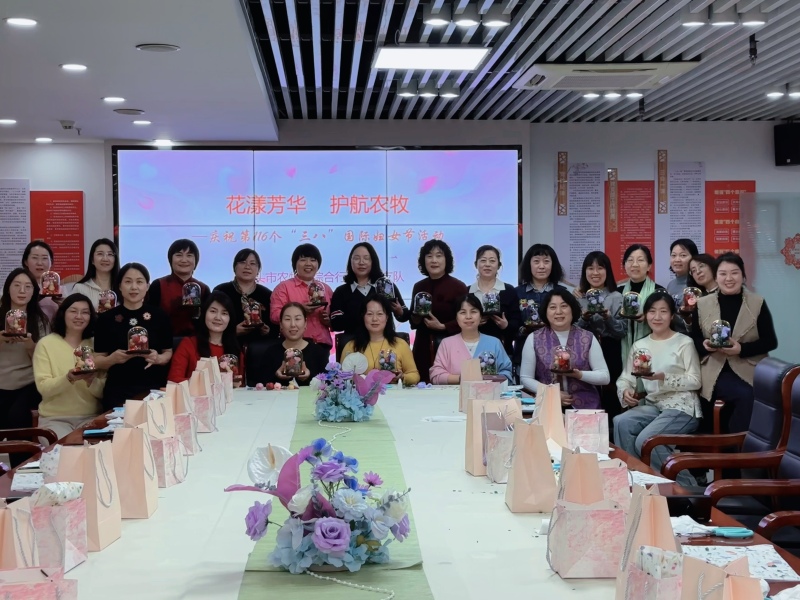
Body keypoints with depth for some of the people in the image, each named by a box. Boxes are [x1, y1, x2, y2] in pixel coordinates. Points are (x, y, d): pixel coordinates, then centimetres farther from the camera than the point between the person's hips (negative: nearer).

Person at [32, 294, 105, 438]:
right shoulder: (46, 344, 0)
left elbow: (103, 392, 3)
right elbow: (43, 387, -9)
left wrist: (91, 381, -19)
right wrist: (68, 379, -27)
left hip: (90, 417, 2)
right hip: (54, 418, -2)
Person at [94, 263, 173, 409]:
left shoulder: (159, 315, 1)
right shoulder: (107, 318, 0)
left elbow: (168, 353, 8)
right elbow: (98, 360, 4)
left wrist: (158, 358, -14)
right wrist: (113, 358, -17)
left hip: (153, 389, 1)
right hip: (118, 391, 0)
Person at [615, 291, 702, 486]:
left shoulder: (684, 343, 0)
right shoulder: (639, 345, 14)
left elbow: (695, 381, -6)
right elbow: (625, 378, 11)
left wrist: (663, 378, -19)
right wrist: (625, 391, -13)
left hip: (681, 407, -5)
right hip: (651, 406, 5)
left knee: (646, 440, -28)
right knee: (620, 423, -26)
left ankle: (684, 484, -8)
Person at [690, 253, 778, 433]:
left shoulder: (758, 303, 3)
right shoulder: (702, 304, 7)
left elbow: (770, 342, -1)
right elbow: (694, 340, 10)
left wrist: (741, 349, -17)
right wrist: (704, 345, -14)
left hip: (749, 372, 1)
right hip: (715, 372, -1)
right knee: (746, 396, -29)